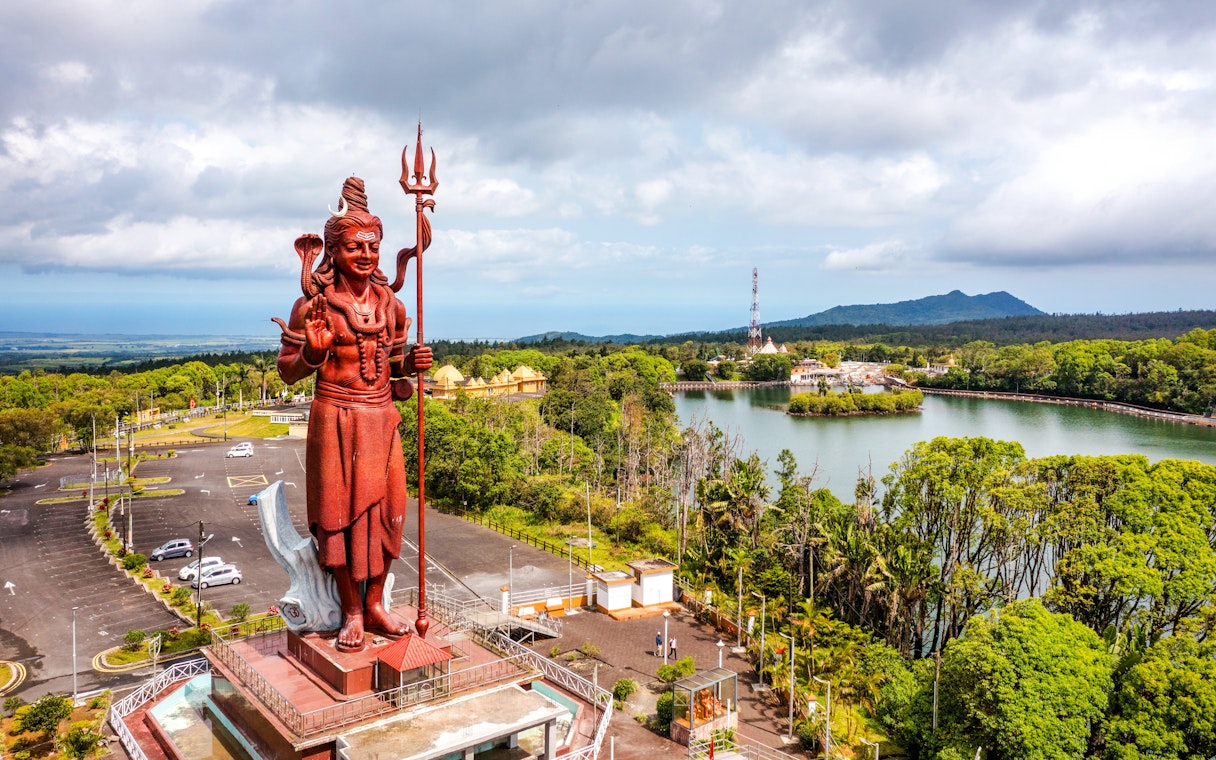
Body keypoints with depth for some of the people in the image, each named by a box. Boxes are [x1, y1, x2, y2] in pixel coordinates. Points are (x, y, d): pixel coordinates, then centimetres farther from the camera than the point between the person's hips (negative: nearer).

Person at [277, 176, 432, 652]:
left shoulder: (391, 305, 6)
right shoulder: (314, 304, -7)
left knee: (384, 509, 7)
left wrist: (412, 363, -5)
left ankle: (375, 604, 23)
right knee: (339, 512, 3)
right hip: (335, 420, -4)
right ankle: (351, 612, 18)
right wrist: (312, 353, -24)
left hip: (381, 420, 4)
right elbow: (287, 371, -3)